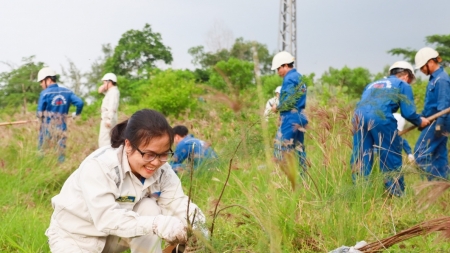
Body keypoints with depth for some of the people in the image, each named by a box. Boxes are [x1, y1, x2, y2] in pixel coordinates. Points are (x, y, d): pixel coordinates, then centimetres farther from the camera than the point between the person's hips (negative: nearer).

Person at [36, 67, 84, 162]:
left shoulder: (45, 93, -8)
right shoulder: (67, 92, 3)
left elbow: (40, 114, -9)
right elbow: (80, 103, -3)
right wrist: (76, 113, 16)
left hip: (47, 129, -3)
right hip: (61, 129, 3)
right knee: (61, 153, 9)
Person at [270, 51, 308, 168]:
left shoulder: (289, 79, -12)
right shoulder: (299, 77, 16)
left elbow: (288, 102, -19)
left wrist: (277, 108, -3)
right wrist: (279, 106, 14)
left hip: (290, 118, -10)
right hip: (300, 117, 10)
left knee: (281, 149, -7)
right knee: (299, 149, 10)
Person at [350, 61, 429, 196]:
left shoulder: (373, 84, 35)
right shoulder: (403, 85, 18)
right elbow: (408, 113, 8)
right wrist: (420, 121, 27)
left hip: (359, 117, 5)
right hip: (381, 118, -5)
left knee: (361, 158, 8)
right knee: (391, 159, 7)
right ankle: (396, 193, 11)